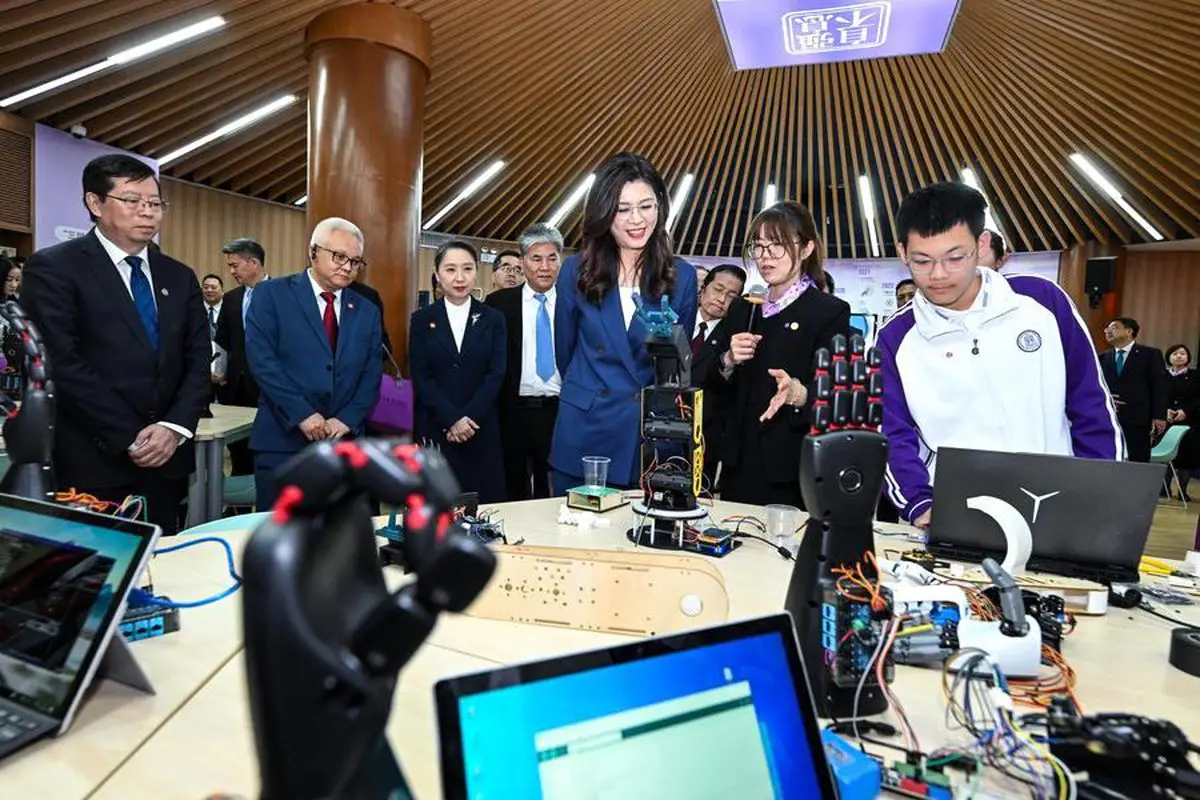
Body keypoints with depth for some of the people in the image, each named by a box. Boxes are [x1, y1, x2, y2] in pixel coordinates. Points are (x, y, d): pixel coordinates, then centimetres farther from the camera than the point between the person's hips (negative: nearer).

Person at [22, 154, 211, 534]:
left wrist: (174, 427, -9)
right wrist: (131, 439, -14)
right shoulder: (53, 267, -4)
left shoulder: (180, 277, 12)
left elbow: (199, 362, 6)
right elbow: (65, 365, -12)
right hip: (94, 461, -4)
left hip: (167, 458, 5)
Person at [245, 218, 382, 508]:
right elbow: (261, 360, -9)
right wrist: (302, 414, -15)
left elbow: (371, 376, 8)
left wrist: (347, 420, -6)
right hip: (283, 441, -3)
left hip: (344, 443, 4)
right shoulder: (271, 294, 2)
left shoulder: (367, 311, 13)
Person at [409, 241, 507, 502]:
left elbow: (496, 373, -2)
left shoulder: (493, 319, 6)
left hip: (481, 429, 1)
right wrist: (452, 418, -12)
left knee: (483, 505, 2)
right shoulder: (422, 319, 4)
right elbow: (420, 377, -2)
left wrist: (469, 418, -12)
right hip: (434, 428, 0)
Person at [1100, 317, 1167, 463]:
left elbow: (1159, 386, 1)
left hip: (1137, 418, -2)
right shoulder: (1103, 357, 15)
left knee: (1138, 461, -2)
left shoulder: (1150, 354, 7)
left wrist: (1159, 415, -8)